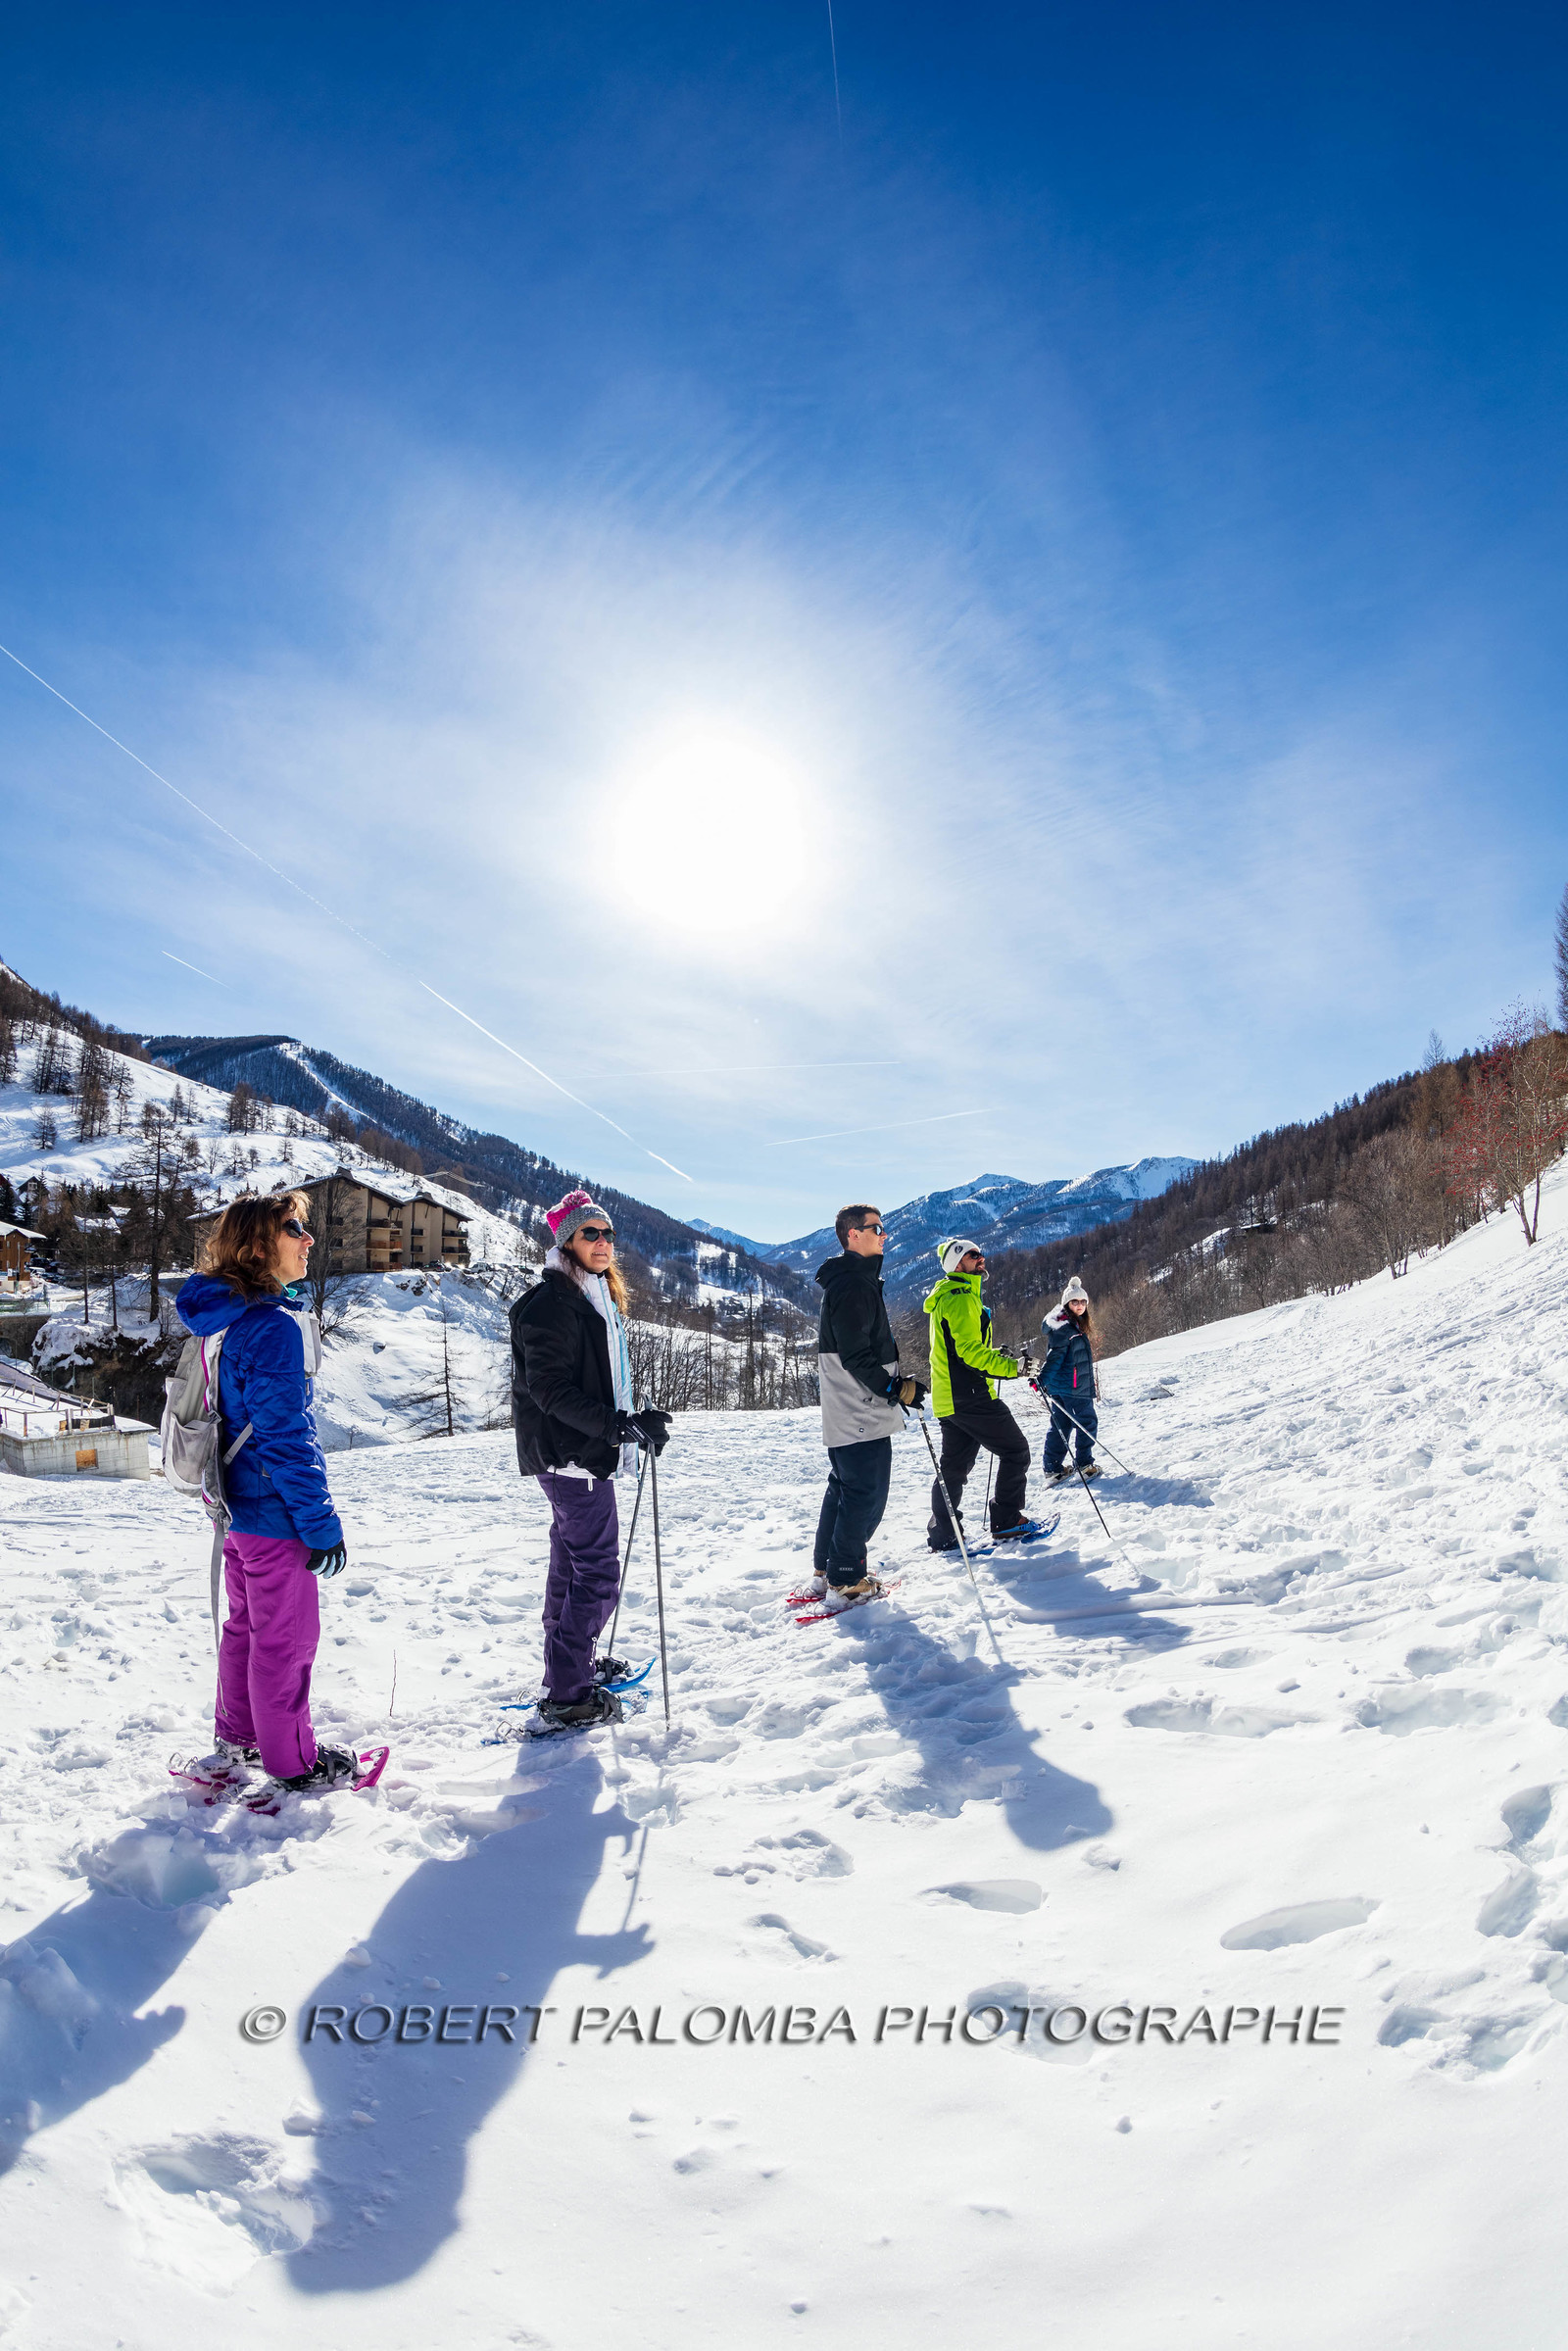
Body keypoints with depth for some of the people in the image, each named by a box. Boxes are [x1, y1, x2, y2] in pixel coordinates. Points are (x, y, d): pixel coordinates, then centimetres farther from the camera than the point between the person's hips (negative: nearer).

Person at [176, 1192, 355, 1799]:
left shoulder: (221, 1318, 7)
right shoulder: (274, 1326, -23)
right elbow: (285, 1436, -24)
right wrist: (320, 1522, -18)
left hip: (237, 1502, 10)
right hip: (274, 1512, -10)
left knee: (247, 1624, 22)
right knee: (287, 1636, 4)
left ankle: (237, 1740, 37)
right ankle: (292, 1762, 17)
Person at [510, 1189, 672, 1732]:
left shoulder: (598, 1299, 15)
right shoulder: (551, 1304, -17)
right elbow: (552, 1390, -23)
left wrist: (636, 1425, 16)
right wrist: (622, 1425, -28)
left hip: (585, 1456, 10)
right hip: (570, 1456, -10)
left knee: (573, 1563, 20)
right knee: (597, 1575, -7)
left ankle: (568, 1667, 34)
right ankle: (567, 1699, 0)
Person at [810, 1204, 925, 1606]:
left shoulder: (856, 1281, 17)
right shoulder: (852, 1284, -18)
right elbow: (855, 1356, -23)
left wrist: (896, 1381, 20)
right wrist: (897, 1388, -17)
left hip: (846, 1415, 11)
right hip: (862, 1415, -11)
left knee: (844, 1490, 17)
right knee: (866, 1497, -4)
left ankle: (826, 1572, 25)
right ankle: (845, 1581, 2)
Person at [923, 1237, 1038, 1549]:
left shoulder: (947, 1298, 21)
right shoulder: (961, 1297, -13)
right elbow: (968, 1349, -22)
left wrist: (997, 1355, 18)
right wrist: (1011, 1367, -23)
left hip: (949, 1397, 10)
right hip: (970, 1396, -10)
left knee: (955, 1464, 12)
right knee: (1015, 1450, 1)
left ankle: (942, 1535, 12)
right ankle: (1007, 1522, 4)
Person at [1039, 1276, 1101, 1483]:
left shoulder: (1077, 1326, 16)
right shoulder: (1064, 1328, -16)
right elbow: (1055, 1356, -25)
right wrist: (1042, 1381, -30)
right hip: (1071, 1387, -10)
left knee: (1061, 1425, 10)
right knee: (1087, 1423, 2)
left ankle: (1053, 1468, 13)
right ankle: (1084, 1464, 11)